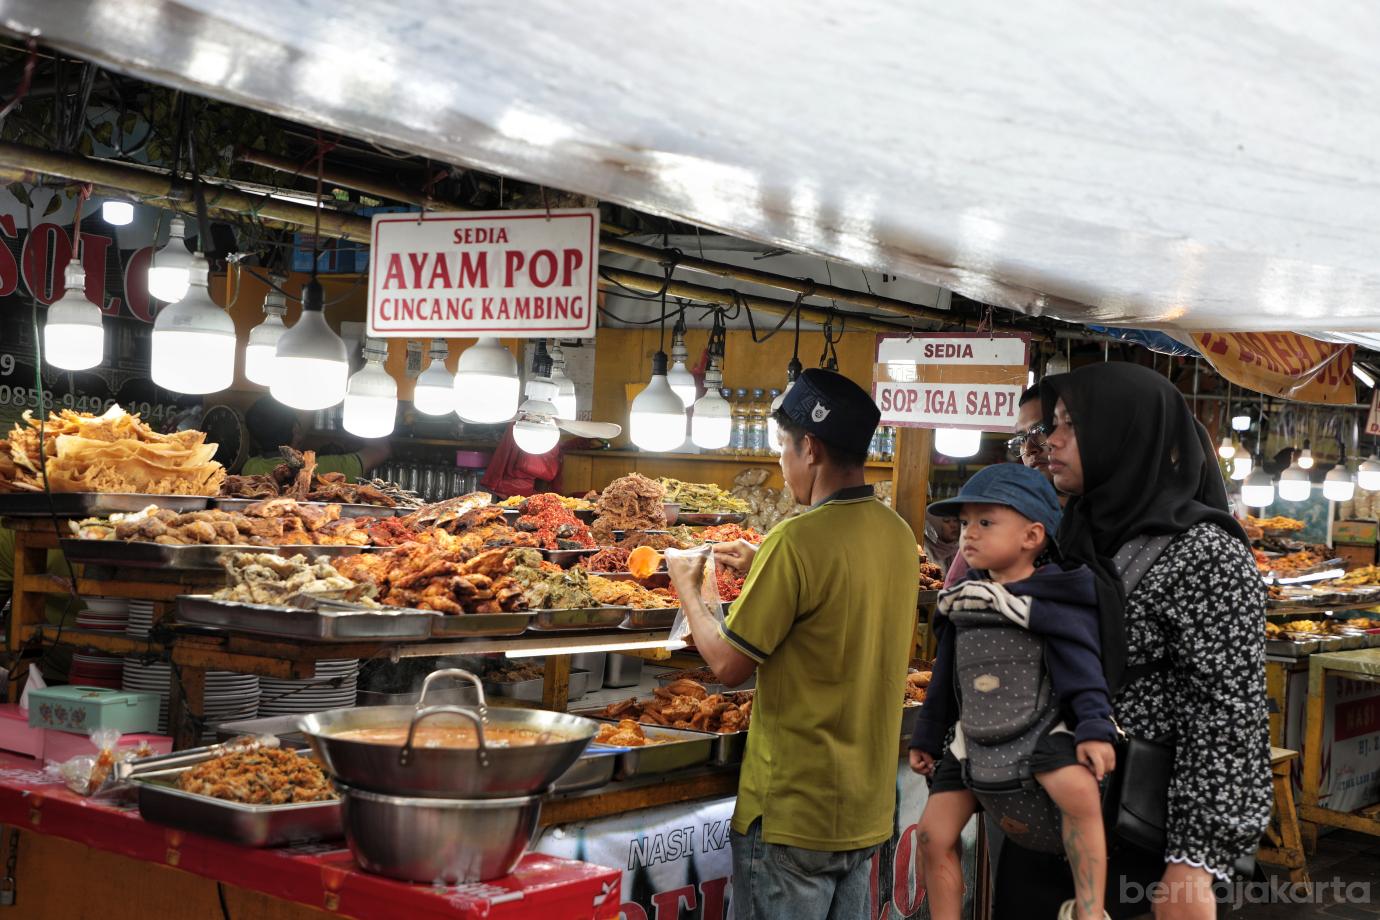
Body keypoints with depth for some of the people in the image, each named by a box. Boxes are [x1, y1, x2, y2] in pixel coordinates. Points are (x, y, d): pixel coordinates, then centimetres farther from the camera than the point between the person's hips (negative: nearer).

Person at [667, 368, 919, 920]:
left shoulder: (798, 540, -21)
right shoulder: (899, 536, 3)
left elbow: (728, 664, -15)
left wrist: (688, 591, 2)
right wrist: (761, 573, 18)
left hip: (793, 811, -7)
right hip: (868, 808, 7)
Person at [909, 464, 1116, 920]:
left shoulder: (1054, 602, -12)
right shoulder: (966, 598, 7)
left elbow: (1082, 672, -14)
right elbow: (945, 678, 15)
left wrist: (1094, 729, -27)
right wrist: (926, 738, 18)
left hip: (1043, 727, -6)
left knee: (1079, 791, -33)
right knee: (934, 833, 2)